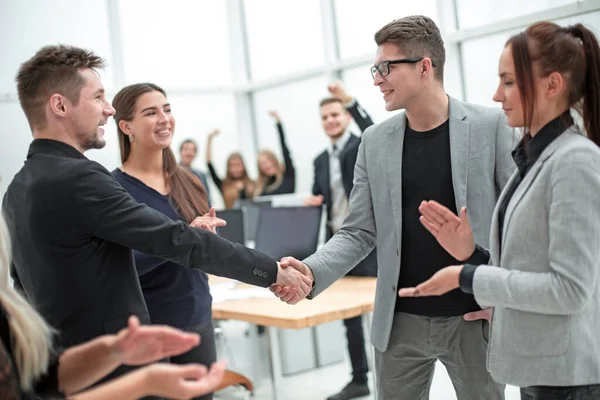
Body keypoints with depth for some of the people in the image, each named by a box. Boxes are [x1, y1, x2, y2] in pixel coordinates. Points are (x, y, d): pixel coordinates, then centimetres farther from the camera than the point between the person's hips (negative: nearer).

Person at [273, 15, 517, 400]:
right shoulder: (375, 141, 3)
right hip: (400, 322, 3)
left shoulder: (491, 125, -7)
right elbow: (359, 232, 1)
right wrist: (311, 272, -15)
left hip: (473, 318, -2)